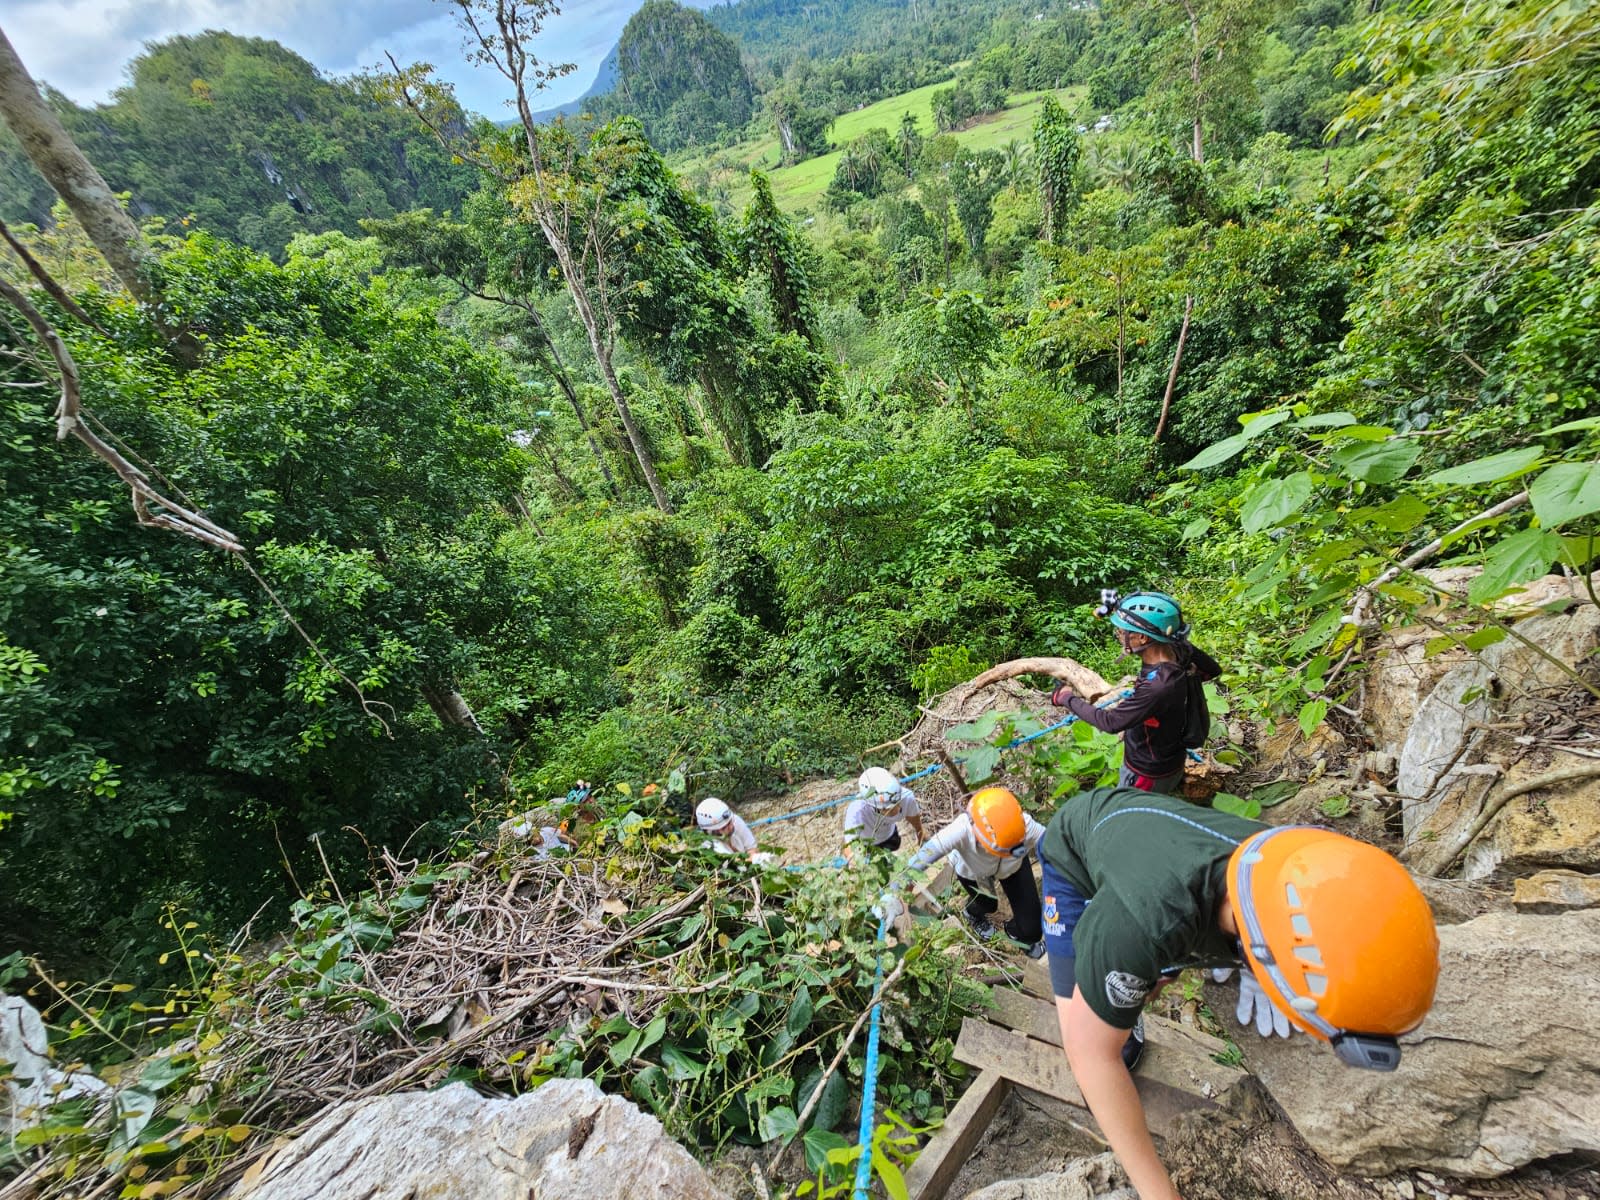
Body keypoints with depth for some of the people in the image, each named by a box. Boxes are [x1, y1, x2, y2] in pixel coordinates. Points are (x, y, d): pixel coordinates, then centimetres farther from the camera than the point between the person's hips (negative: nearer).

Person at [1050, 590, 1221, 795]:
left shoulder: (1157, 688, -40)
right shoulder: (1177, 649, -17)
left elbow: (1110, 722, -30)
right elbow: (1213, 669, 2)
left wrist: (1067, 698, -19)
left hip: (1149, 774, -7)